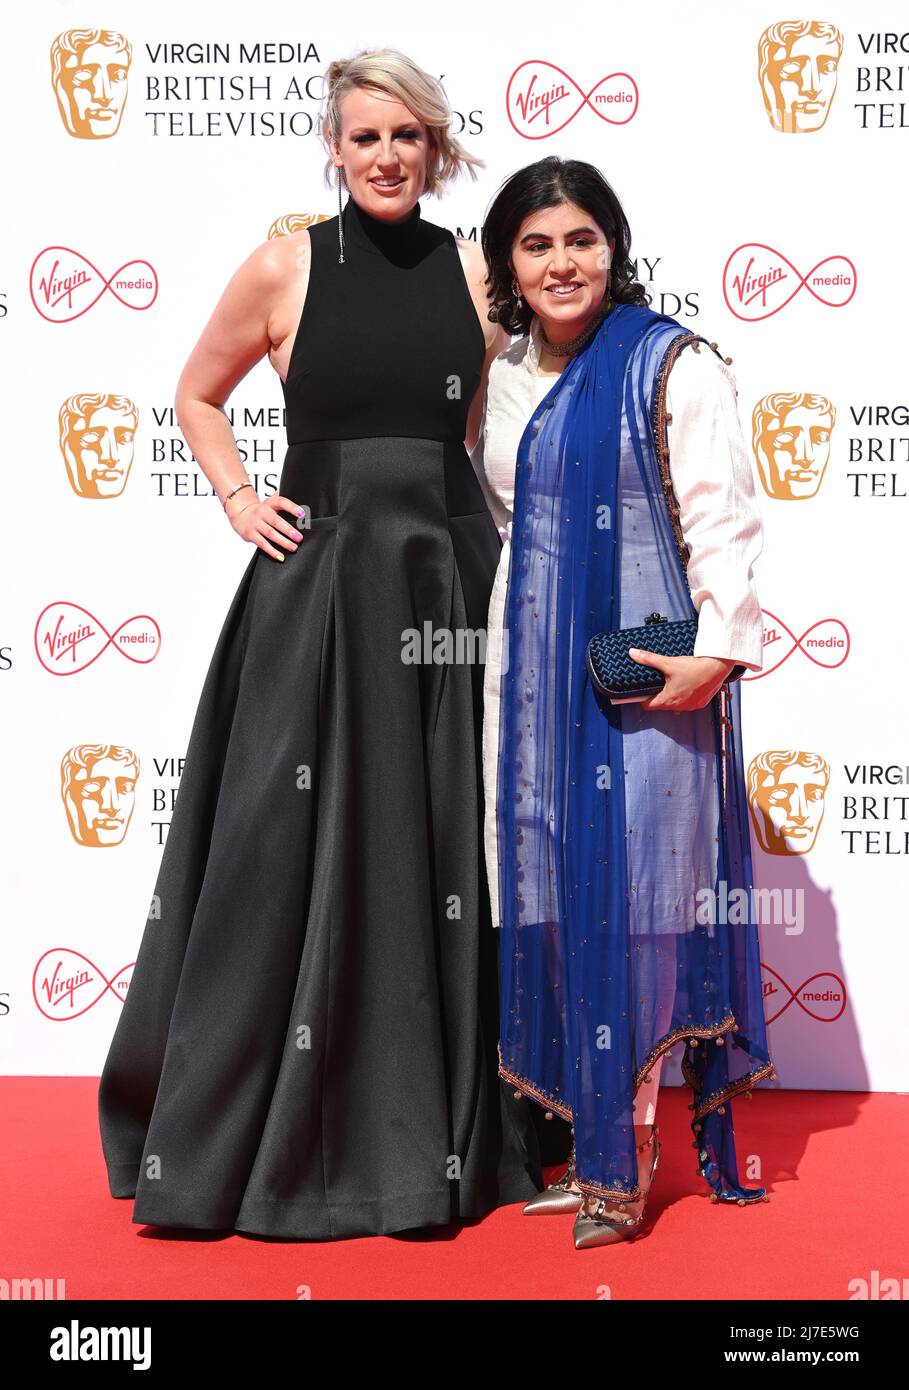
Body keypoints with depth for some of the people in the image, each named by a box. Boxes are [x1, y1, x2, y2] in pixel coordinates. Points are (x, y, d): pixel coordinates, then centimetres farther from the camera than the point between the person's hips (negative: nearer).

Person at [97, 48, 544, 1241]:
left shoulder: (478, 273, 6)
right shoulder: (284, 270, 2)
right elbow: (197, 397, 15)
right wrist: (238, 497, 0)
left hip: (450, 586, 2)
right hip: (315, 587, -1)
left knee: (442, 856, 7)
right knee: (294, 855, 2)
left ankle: (446, 1130, 22)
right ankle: (261, 1136, 19)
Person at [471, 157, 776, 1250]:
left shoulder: (673, 365, -5)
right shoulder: (504, 380, 13)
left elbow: (721, 518, -11)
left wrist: (719, 648, -21)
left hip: (646, 671, -6)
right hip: (533, 669, 6)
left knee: (633, 895, -5)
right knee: (557, 893, 6)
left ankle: (624, 1166, 6)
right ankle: (593, 1141, 18)